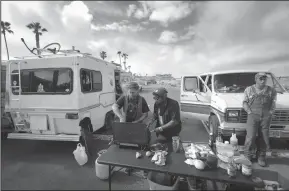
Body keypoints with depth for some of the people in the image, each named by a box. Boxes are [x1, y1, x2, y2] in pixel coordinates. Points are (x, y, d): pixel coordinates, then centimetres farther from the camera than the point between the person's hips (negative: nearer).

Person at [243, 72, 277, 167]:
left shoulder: (271, 91, 12)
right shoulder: (249, 89, 8)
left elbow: (273, 103, 14)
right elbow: (245, 102, 6)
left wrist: (270, 112, -1)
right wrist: (250, 112, -6)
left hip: (266, 116, 2)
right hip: (253, 115, -2)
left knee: (264, 138, 5)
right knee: (251, 137, -7)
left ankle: (261, 157, 21)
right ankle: (247, 155, 9)